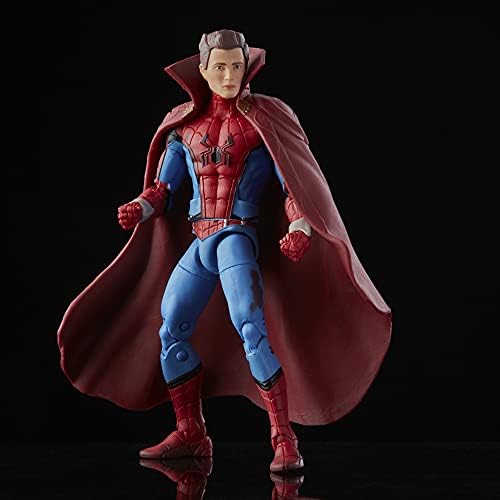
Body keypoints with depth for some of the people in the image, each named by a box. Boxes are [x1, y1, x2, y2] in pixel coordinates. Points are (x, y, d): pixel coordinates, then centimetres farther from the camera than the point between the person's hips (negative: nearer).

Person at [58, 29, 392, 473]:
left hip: (239, 237, -6)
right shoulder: (185, 123, 11)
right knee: (169, 331, 8)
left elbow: (297, 180, -8)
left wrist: (300, 227, -25)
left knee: (250, 329, -22)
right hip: (198, 242, 6)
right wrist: (140, 208, -5)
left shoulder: (265, 117, -3)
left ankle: (284, 440, -16)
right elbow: (165, 187, 16)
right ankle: (191, 436, 21)